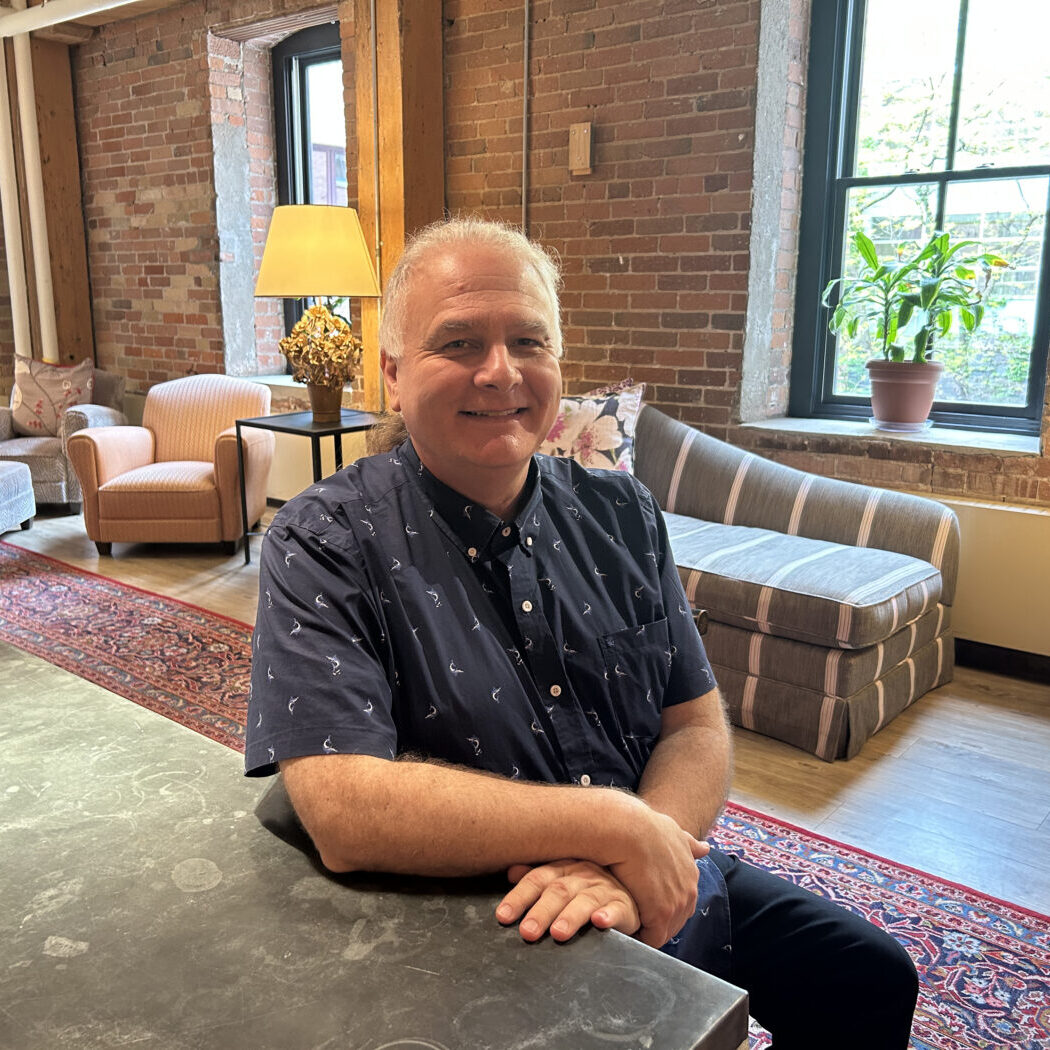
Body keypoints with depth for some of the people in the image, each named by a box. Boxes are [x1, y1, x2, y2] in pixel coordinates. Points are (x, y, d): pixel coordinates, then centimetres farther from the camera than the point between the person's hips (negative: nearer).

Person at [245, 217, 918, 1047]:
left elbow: (698, 728, 0)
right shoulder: (323, 545, -15)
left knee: (872, 978, 9)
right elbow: (344, 813, -25)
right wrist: (618, 828, -23)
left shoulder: (621, 517, 1)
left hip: (659, 889, 5)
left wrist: (626, 869, -20)